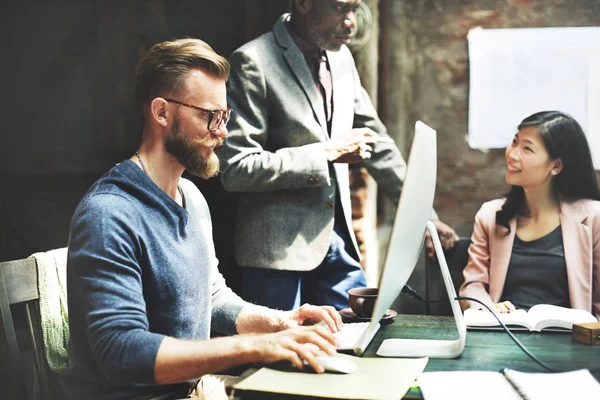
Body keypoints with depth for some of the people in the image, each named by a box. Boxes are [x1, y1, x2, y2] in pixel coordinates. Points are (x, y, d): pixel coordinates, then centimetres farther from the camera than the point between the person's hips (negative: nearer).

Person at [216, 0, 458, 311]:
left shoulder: (341, 58, 9)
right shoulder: (254, 61, -12)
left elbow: (375, 140, 17)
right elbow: (235, 169, -17)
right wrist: (327, 153, -17)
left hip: (338, 239, 7)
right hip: (279, 248, -7)